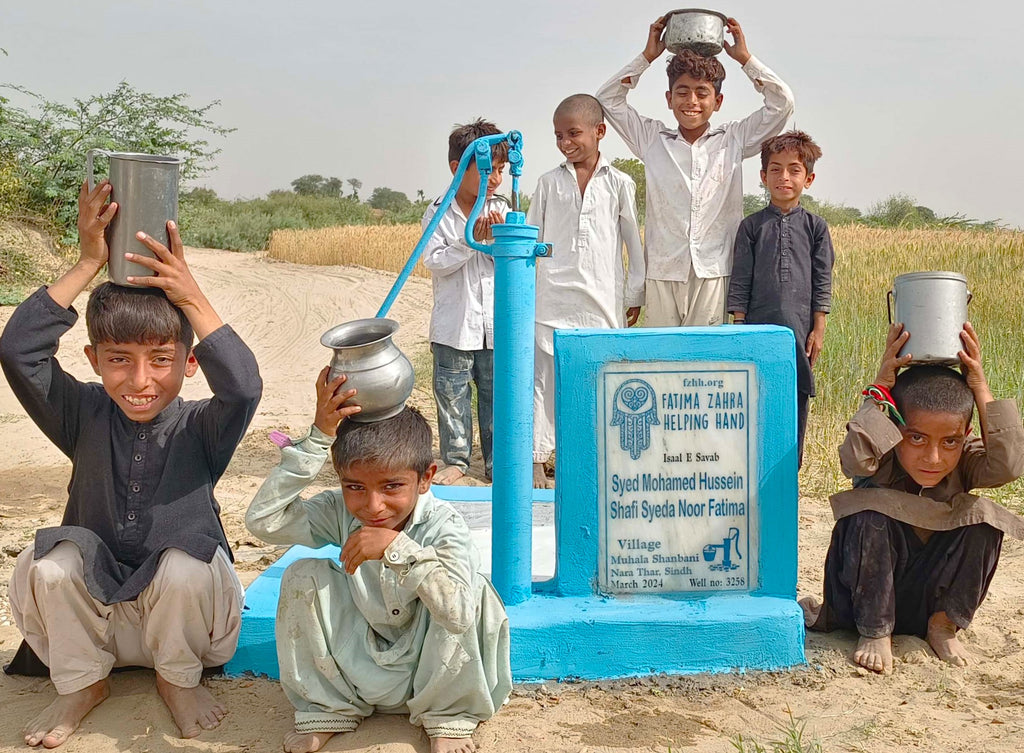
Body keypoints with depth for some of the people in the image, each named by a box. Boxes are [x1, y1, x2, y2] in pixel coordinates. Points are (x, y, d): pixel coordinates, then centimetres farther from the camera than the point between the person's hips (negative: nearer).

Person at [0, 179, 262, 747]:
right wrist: (88, 264, -20)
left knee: (183, 567, -34)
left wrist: (190, 296, -30)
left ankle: (178, 678, -1)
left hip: (184, 610, -2)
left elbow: (243, 386, -34)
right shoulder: (86, 418, -5)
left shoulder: (200, 428, -11)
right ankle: (82, 683, 2)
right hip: (93, 613, 2)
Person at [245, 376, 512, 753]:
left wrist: (397, 548, -46)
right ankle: (325, 710, 2)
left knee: (475, 589, -30)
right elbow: (262, 520, -28)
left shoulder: (443, 525, -25)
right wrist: (317, 439, -32)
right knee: (303, 576, -18)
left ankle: (447, 716, -5)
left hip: (429, 673, -3)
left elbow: (460, 614, -40)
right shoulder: (339, 512, -14)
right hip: (360, 664, 3)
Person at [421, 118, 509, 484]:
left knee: (497, 395, 9)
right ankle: (455, 459, 23)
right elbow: (436, 263, -11)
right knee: (453, 396, 8)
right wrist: (471, 239, -19)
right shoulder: (438, 214, -3)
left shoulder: (501, 211, 4)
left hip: (496, 326, 2)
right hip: (455, 327, -2)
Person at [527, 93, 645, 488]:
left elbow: (635, 242, 9)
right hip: (553, 297, 1)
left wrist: (635, 294, 8)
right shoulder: (549, 182, 8)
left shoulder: (619, 183, 5)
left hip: (602, 300, 0)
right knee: (544, 377, -1)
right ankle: (536, 459, 6)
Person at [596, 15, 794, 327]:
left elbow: (782, 103, 6)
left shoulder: (733, 140, 10)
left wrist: (744, 58, 7)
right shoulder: (653, 140, 11)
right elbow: (608, 99, 11)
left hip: (714, 274, -1)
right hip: (662, 272, 1)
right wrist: (647, 56, 8)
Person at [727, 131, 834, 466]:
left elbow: (822, 281, 6)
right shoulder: (751, 226, 4)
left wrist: (819, 329, 1)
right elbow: (740, 281, 4)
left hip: (799, 327, 1)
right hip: (759, 325, -1)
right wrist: (738, 327, 0)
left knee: (796, 398, 6)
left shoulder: (814, 226, 6)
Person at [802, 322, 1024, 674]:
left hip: (930, 598, 2)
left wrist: (980, 388, -31)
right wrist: (881, 386, -38)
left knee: (982, 516, -22)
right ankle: (875, 632, -14)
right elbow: (855, 457, -45)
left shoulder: (965, 460, -11)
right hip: (869, 596, -2)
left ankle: (944, 625, -2)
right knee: (872, 508, -32)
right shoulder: (882, 457, -20)